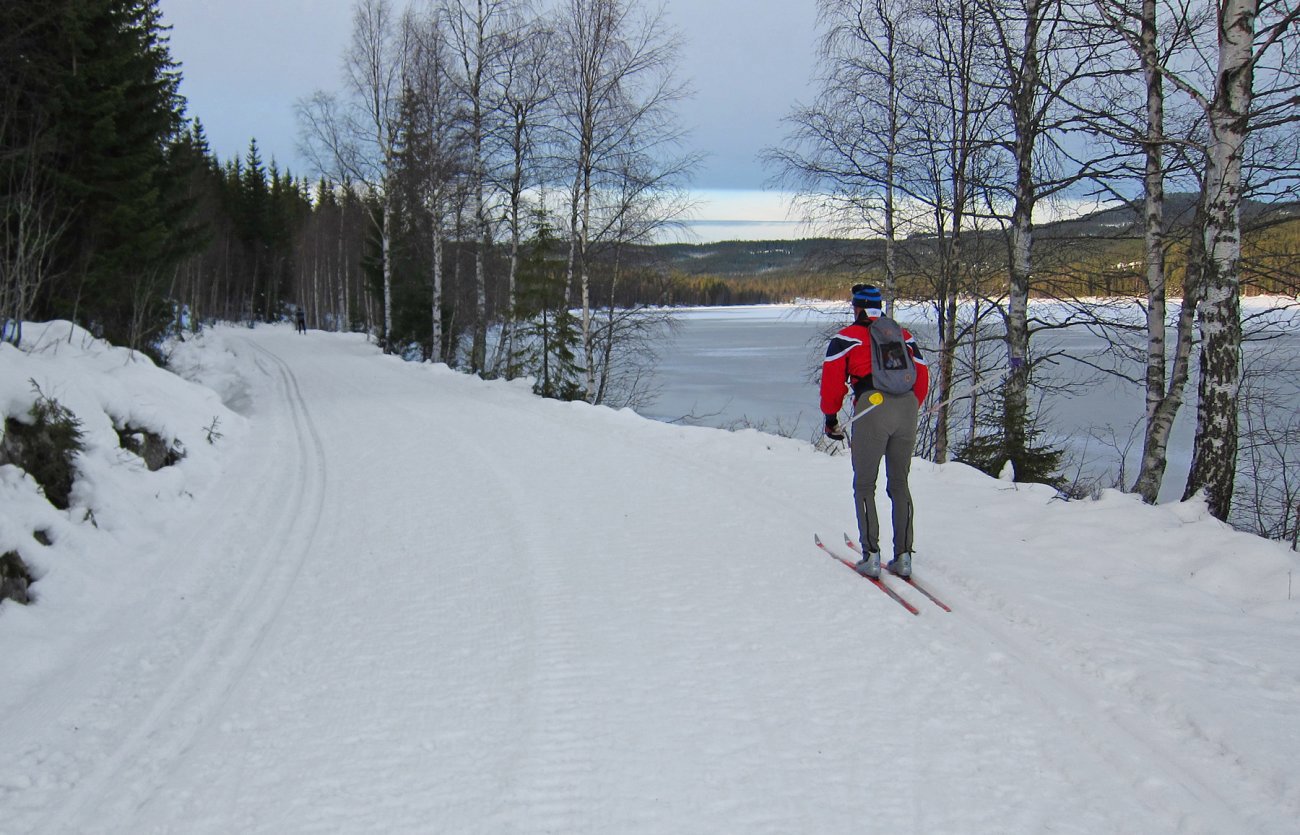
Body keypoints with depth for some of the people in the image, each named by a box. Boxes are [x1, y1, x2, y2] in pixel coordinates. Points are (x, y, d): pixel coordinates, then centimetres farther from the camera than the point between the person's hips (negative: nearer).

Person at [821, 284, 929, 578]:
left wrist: (831, 419, 16)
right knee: (899, 485, 13)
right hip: (907, 408, 4)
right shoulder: (904, 336, 22)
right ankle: (903, 556, 10)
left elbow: (832, 381, 4)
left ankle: (871, 556, 0)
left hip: (871, 408, -4)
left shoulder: (847, 337, 8)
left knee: (864, 486, 6)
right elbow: (922, 379, 21)